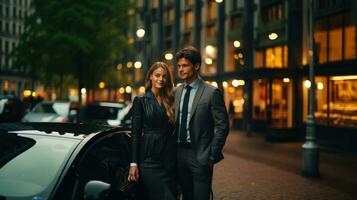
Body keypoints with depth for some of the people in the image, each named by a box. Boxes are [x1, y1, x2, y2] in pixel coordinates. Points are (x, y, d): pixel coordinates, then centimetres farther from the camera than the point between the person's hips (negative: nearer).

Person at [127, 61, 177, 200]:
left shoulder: (171, 100, 11)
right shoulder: (141, 101, 1)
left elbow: (174, 130, 12)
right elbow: (135, 133, -1)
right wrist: (133, 163, -7)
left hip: (170, 159, 4)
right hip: (150, 159, -4)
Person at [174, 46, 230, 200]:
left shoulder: (211, 93, -8)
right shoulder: (176, 92, 10)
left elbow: (222, 126, -8)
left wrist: (212, 156, -9)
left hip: (200, 156, -5)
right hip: (179, 153, 5)